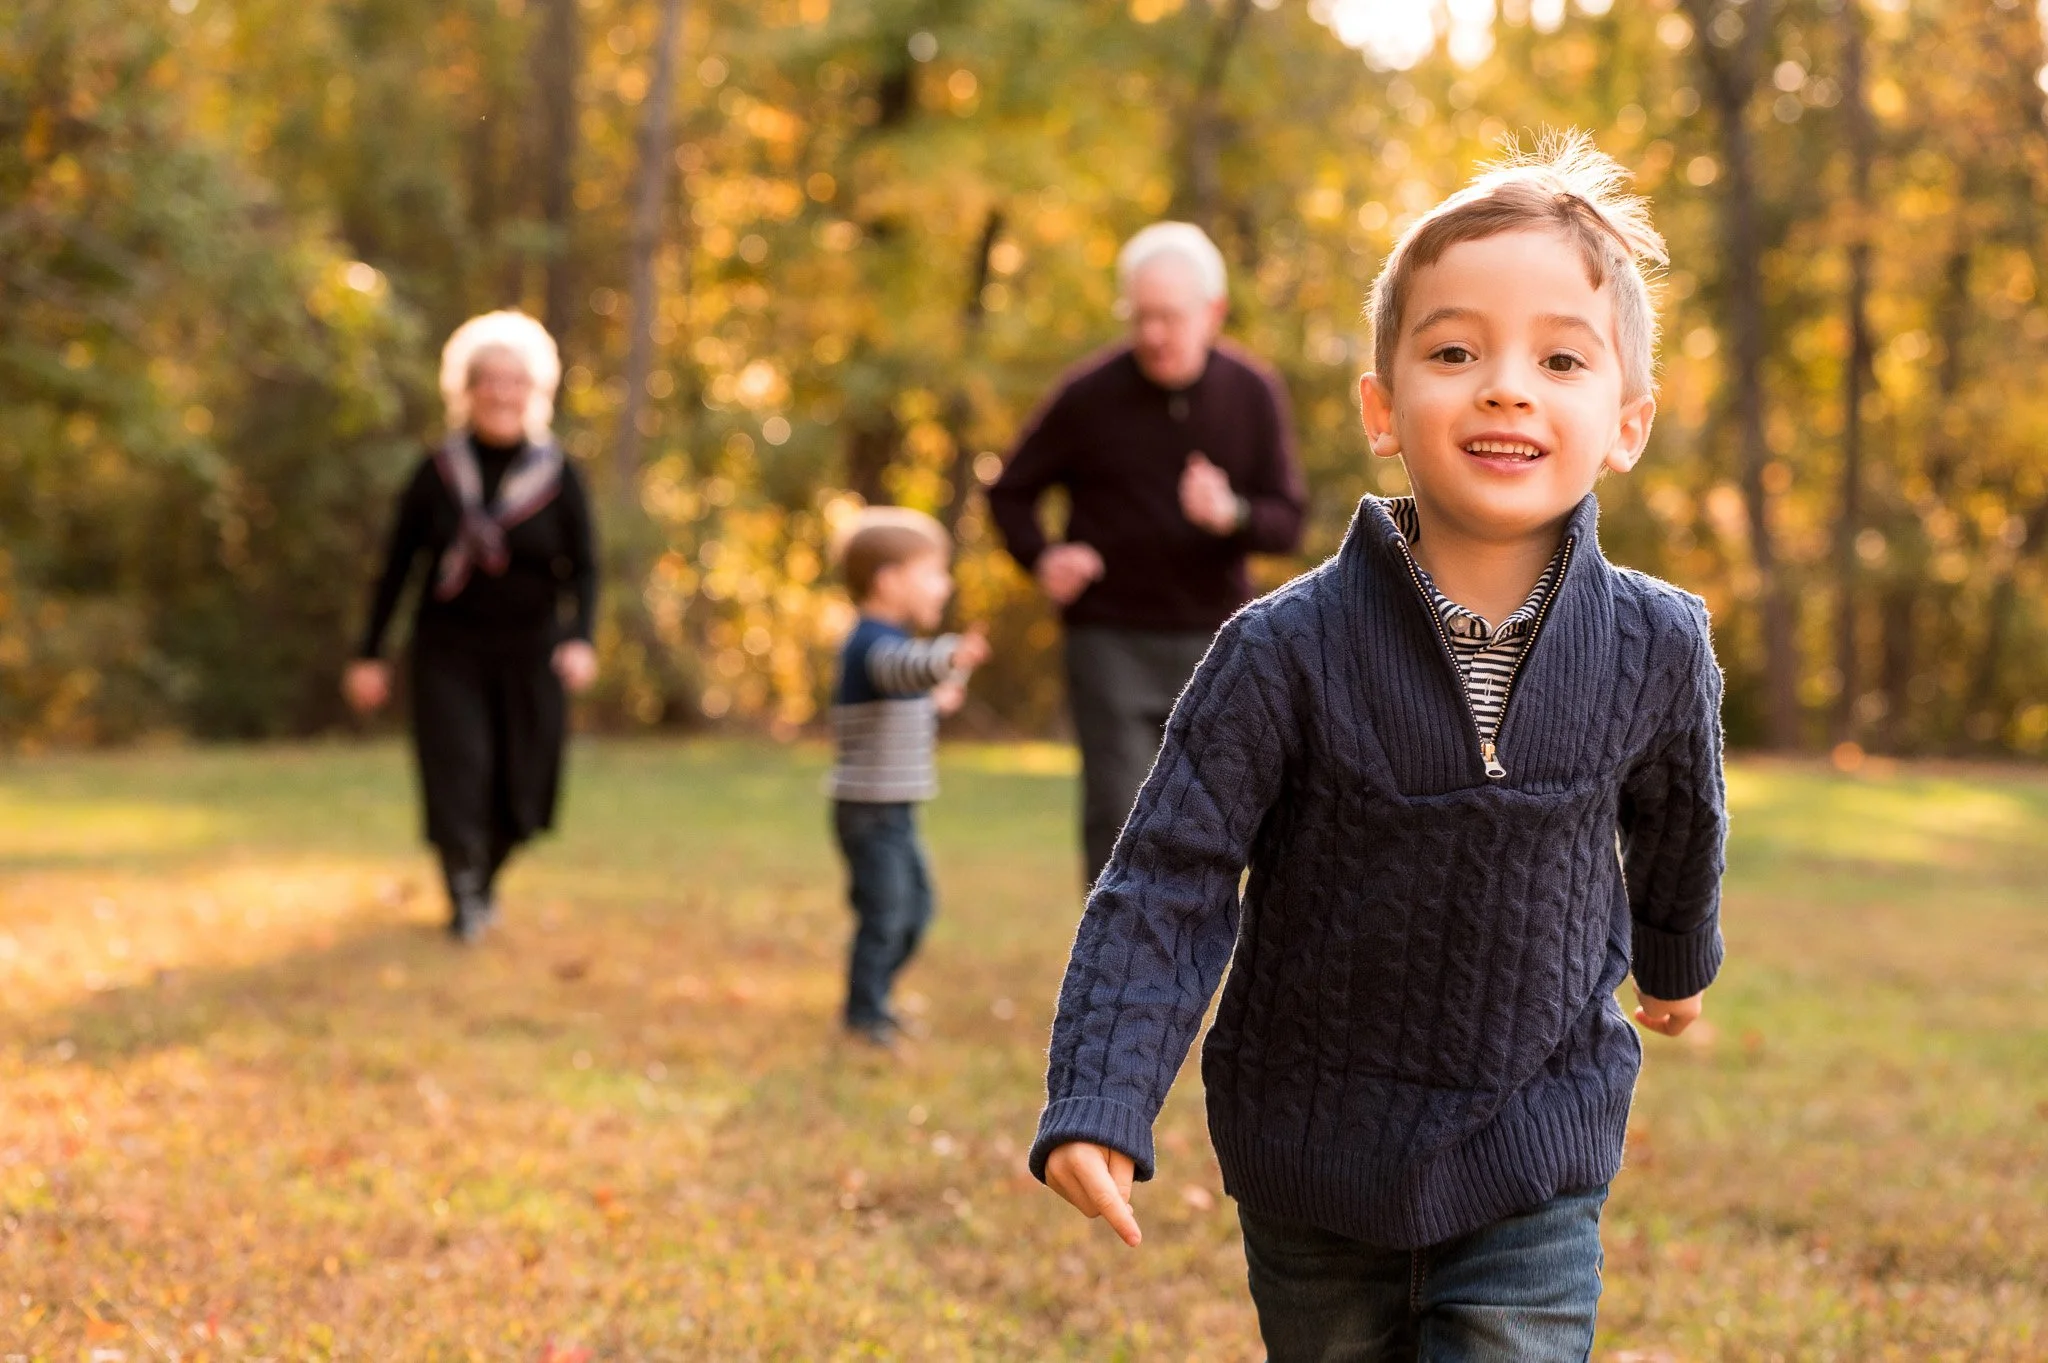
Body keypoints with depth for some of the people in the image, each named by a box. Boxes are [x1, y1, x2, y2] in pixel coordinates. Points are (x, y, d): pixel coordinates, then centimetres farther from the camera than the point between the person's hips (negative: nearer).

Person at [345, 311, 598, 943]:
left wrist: (580, 639, -20)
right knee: (455, 773, -12)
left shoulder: (557, 476, -2)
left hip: (528, 653, 1)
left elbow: (583, 567, -3)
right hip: (449, 648, -1)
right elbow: (396, 565, 4)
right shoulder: (439, 473, -2)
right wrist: (369, 655, 5)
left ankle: (486, 879, 32)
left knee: (520, 795, 4)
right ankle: (464, 897, 7)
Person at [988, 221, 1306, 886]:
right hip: (1112, 639, -3)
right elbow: (1011, 492, 4)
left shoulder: (1255, 394, -3)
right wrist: (1042, 560, -15)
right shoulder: (1090, 395, -9)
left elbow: (1287, 523, -3)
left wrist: (1231, 515, -25)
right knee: (1121, 815, -11)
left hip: (1213, 639, 3)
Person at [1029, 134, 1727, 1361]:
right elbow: (1171, 879, -16)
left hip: (1532, 1172, 0)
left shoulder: (1658, 650, -10)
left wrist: (1678, 959, 30)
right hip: (1312, 1161, 0)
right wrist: (1098, 1103, -27)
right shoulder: (1291, 651, -18)